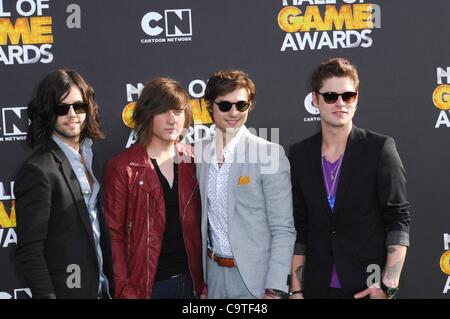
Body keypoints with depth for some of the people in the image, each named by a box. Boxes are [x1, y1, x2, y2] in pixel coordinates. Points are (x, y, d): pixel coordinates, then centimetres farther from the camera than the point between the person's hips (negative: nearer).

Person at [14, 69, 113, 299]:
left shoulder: (89, 157, 6)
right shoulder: (38, 170, -16)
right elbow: (29, 252, -17)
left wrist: (111, 284, 8)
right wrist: (46, 295, -18)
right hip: (67, 290, -7)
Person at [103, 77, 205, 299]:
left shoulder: (190, 164, 5)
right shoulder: (122, 167, -7)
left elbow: (197, 228, 7)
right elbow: (113, 234, -8)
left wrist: (204, 282, 2)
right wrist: (125, 291, -12)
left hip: (189, 281, 4)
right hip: (147, 284, -4)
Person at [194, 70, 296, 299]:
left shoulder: (270, 153, -12)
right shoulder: (200, 151, 2)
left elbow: (283, 229, -12)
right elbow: (203, 217, 10)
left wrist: (274, 289, -16)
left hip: (254, 276, -4)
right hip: (213, 271, 4)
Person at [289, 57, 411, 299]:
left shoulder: (380, 148, -6)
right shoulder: (299, 154, 3)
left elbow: (399, 220, -7)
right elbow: (298, 228, 5)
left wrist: (388, 285, -14)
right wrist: (296, 290, 1)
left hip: (368, 288, -3)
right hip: (317, 287, 3)